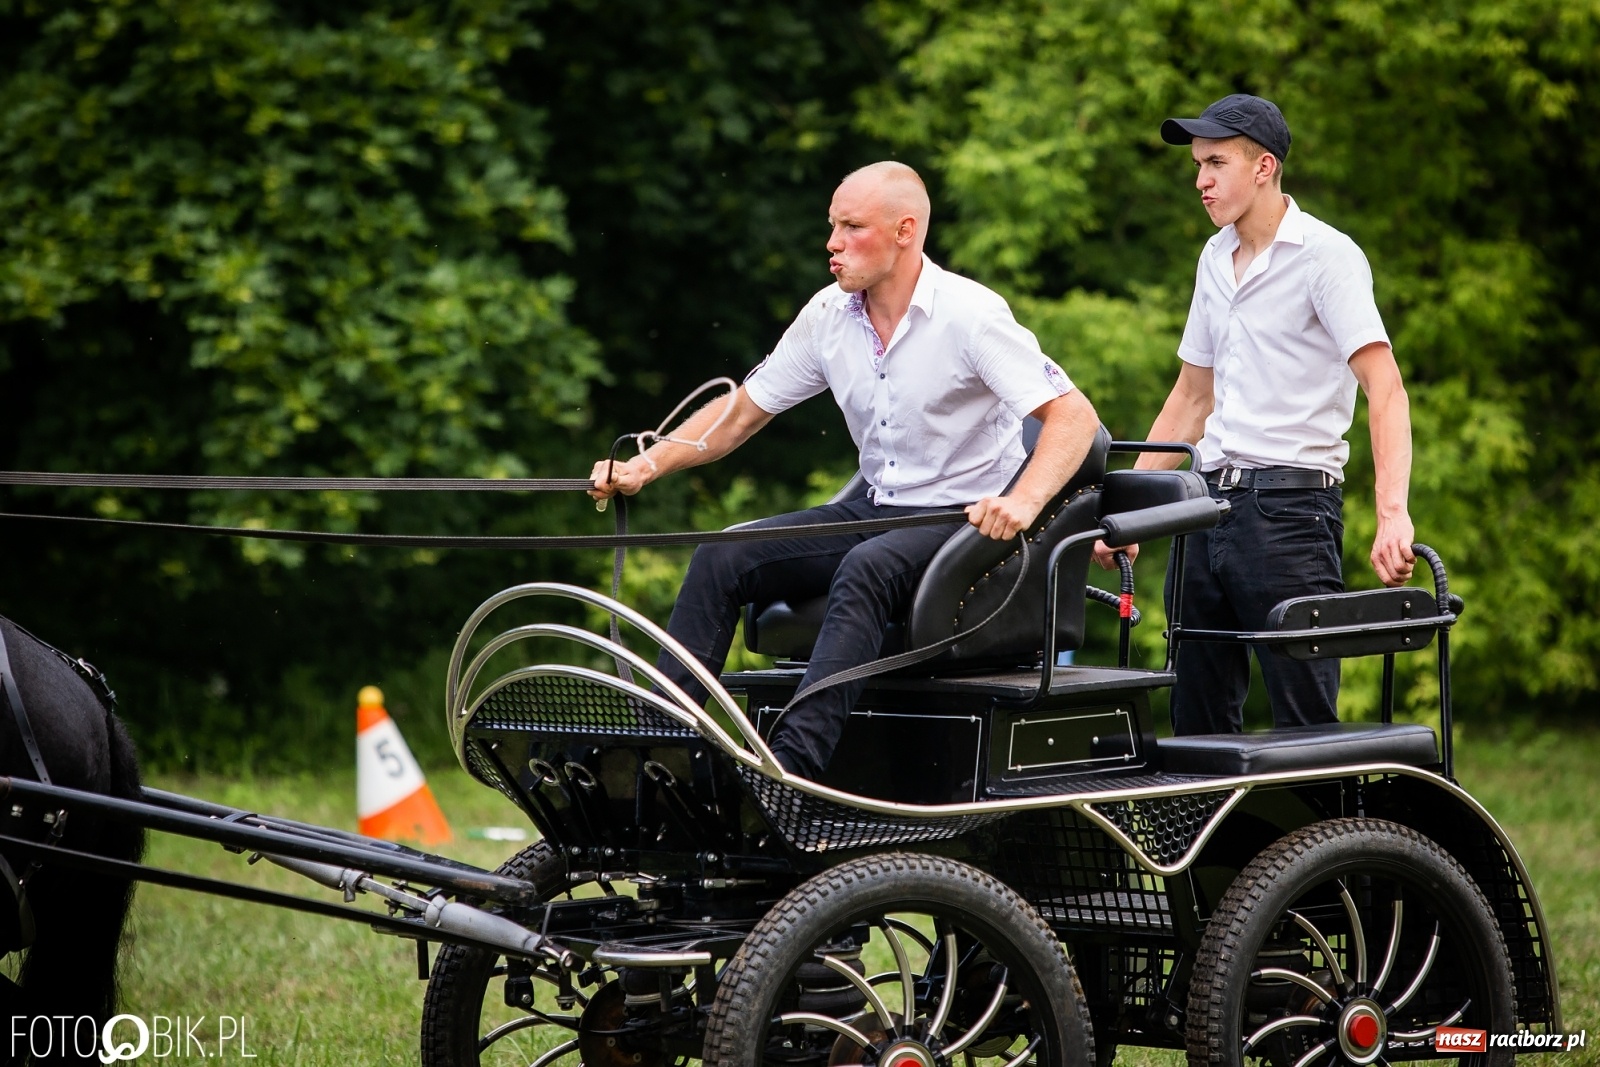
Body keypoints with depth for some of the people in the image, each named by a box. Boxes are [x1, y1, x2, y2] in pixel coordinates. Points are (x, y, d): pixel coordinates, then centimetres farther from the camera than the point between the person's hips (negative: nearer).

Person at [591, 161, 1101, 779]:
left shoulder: (970, 314, -14)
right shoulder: (829, 316, 4)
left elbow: (1074, 416, -20)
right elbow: (741, 413, 12)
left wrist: (1024, 503, -37)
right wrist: (648, 465, -2)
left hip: (966, 517, -6)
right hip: (877, 510, 6)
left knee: (865, 568, -36)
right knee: (722, 558, -13)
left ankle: (794, 762, -46)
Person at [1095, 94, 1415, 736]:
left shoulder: (1325, 255, -7)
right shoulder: (1215, 260, 16)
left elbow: (1384, 389, -16)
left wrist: (1392, 514, -28)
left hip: (1290, 506, -7)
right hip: (1211, 499, 7)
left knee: (1306, 722, -9)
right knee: (1196, 719, 7)